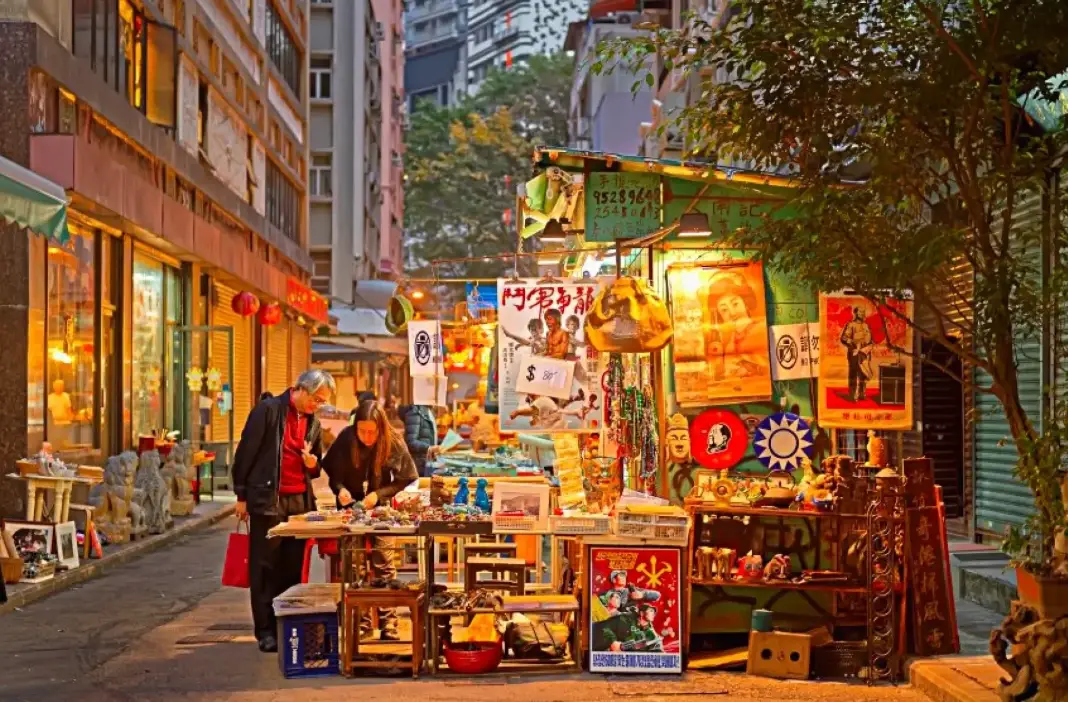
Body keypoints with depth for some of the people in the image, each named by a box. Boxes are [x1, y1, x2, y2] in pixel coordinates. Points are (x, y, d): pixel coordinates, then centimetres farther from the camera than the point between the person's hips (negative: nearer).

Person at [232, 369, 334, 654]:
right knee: (264, 567, 0)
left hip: (299, 502, 5)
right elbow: (246, 452, -5)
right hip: (266, 499, -5)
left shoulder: (314, 423, 13)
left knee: (293, 568, 6)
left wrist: (313, 464, 0)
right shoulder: (269, 410, -6)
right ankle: (266, 630, 5)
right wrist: (242, 495, -5)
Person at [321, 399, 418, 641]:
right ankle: (361, 622, 11)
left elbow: (404, 480, -8)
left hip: (382, 508, -1)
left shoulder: (394, 443, -16)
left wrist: (379, 494, -20)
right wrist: (340, 489, -21)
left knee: (383, 563, -6)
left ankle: (388, 623, 0)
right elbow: (332, 473, -2)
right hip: (352, 507, 2)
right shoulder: (345, 439, -14)